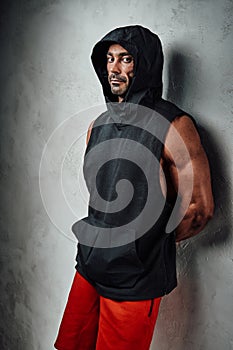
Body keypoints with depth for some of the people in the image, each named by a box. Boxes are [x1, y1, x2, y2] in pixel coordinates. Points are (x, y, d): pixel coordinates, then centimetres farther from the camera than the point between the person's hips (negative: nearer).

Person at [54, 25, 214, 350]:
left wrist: (151, 243, 0)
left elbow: (200, 208, -12)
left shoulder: (174, 126, -16)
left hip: (135, 279, -6)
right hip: (89, 266, 7)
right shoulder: (98, 125, 6)